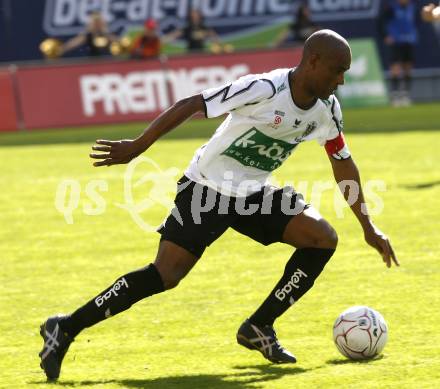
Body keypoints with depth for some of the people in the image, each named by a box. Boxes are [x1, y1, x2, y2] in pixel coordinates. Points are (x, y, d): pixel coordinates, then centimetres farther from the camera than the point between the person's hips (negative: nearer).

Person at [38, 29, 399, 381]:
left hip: (253, 193, 7)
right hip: (206, 189, -7)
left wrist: (368, 227, 13)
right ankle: (65, 329, -7)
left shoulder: (326, 109, -4)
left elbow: (343, 163, 11)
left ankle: (259, 328, 0)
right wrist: (137, 146, -22)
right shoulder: (265, 89, -26)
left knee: (324, 237, -12)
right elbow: (189, 105, -23)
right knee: (165, 275, -19)